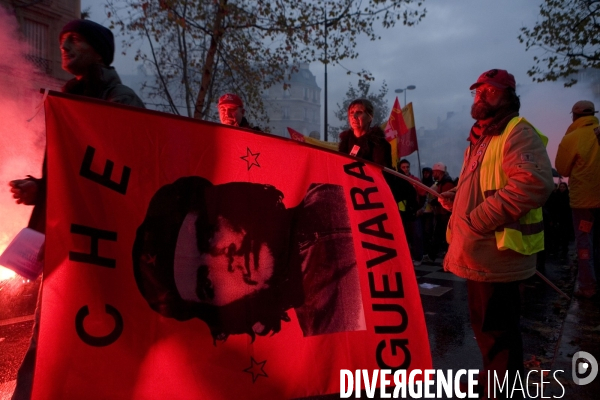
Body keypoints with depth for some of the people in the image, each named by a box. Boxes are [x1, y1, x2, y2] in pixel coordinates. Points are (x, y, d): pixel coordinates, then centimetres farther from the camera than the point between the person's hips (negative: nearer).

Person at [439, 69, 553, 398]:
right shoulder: (480, 139, 19)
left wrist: (479, 219, -27)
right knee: (483, 323, 23)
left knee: (496, 328, 1)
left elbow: (535, 183, -29)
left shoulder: (518, 132, -12)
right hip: (478, 251, 10)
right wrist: (455, 197, 11)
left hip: (496, 251, -10)